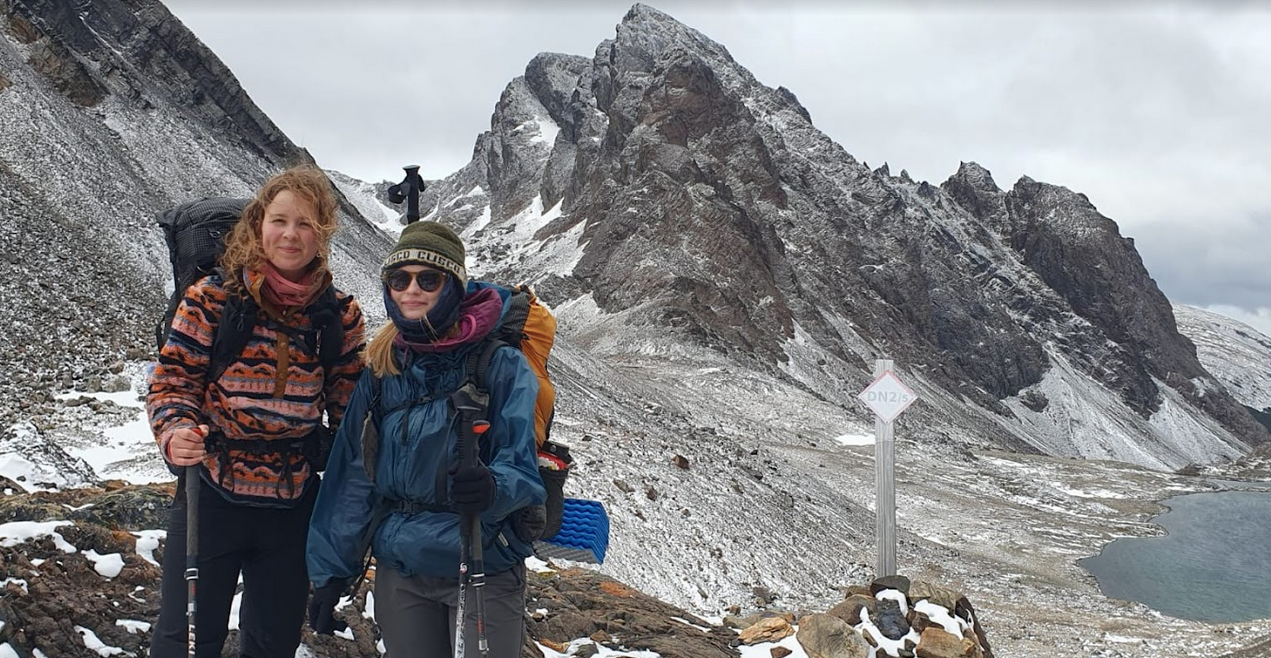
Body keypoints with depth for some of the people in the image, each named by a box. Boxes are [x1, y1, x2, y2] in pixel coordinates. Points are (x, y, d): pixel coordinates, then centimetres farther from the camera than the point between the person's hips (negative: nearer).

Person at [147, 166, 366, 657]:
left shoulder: (341, 316, 0)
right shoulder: (211, 298, -8)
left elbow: (348, 406, 6)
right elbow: (173, 378, -5)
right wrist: (175, 433, -24)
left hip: (293, 505, 3)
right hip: (212, 493, -2)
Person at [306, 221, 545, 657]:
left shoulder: (501, 363, -9)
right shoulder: (382, 367, 6)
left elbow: (522, 465, -13)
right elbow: (355, 472, 8)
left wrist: (492, 488, -36)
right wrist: (330, 569, 7)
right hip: (399, 569, 4)